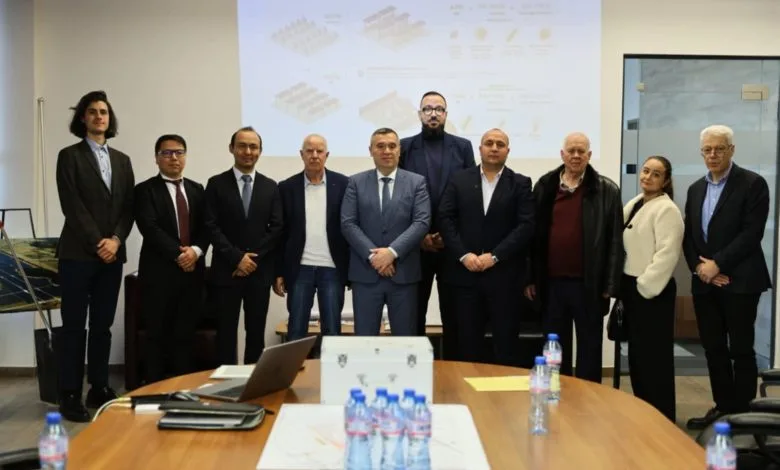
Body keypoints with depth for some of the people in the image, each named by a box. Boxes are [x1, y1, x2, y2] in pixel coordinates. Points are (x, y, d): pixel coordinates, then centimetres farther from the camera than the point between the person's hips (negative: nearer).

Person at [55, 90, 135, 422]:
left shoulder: (122, 160, 14)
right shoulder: (70, 156, 1)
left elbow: (129, 207, 8)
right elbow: (72, 206, -8)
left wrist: (116, 240, -7)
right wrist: (96, 243, -13)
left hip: (113, 254, 4)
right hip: (78, 254, -4)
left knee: (102, 325, 9)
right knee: (74, 326, -1)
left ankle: (99, 388, 17)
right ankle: (70, 395, 4)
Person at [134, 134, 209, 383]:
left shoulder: (197, 190, 14)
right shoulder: (145, 190, 0)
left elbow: (206, 228, 8)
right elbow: (150, 228, -12)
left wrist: (196, 250, -11)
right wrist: (178, 254, -17)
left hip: (192, 271, 4)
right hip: (159, 272, -4)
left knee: (186, 335, 7)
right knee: (157, 336, 1)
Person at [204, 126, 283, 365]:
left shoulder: (271, 186, 9)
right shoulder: (216, 184, 2)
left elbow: (277, 228, 2)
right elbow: (212, 227, -5)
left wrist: (253, 258, -9)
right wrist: (237, 258, -13)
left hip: (260, 271, 2)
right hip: (227, 270, -2)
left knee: (256, 332, 6)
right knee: (226, 331, 2)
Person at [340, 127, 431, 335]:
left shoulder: (417, 182, 6)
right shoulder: (356, 183, 7)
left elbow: (422, 222, -5)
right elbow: (348, 224, -2)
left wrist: (392, 251, -16)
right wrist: (372, 255, -14)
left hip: (403, 273, 0)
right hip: (365, 273, 0)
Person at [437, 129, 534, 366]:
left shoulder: (520, 184, 5)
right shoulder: (459, 180, 9)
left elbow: (526, 225, -5)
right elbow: (445, 219, 2)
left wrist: (494, 256, -13)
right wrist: (463, 255, -10)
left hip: (503, 275, -1)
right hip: (465, 272, 2)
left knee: (507, 344, 4)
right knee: (467, 344, 7)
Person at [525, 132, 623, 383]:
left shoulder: (606, 190, -1)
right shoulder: (545, 186, 6)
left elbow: (615, 240, -3)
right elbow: (534, 234, 7)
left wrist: (610, 285, -7)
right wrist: (530, 278, 4)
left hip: (589, 284, -2)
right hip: (551, 282, 2)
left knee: (589, 348, 9)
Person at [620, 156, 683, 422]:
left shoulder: (666, 209, -12)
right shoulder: (634, 205, 13)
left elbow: (667, 253, -20)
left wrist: (645, 286, -19)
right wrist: (622, 283, 8)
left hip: (652, 291, -8)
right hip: (631, 287, 8)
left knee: (654, 355, -2)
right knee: (636, 353, 14)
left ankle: (661, 418, 9)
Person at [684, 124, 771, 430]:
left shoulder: (753, 184, -5)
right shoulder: (696, 189, 14)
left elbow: (752, 233, -14)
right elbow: (688, 236, 12)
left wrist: (717, 264, -16)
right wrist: (699, 267, -5)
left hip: (739, 281, -6)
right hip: (704, 283, 6)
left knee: (740, 349, 1)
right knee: (713, 349, 10)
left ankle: (743, 413, 10)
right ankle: (723, 407, 21)